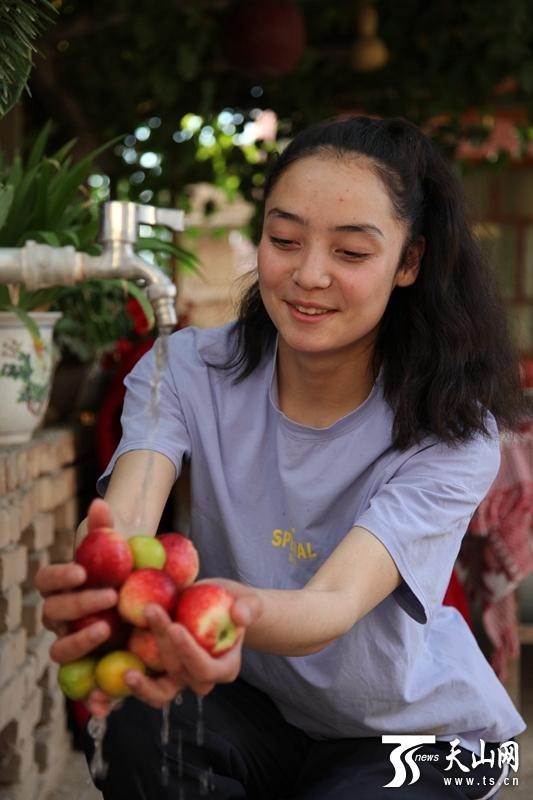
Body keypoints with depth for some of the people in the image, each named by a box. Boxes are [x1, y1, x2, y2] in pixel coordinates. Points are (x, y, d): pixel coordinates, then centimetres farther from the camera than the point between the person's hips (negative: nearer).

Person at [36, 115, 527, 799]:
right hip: (252, 703, 1)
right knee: (143, 729, -30)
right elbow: (123, 520, -31)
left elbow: (337, 604, -35)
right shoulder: (189, 371, -12)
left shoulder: (453, 431, -20)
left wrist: (240, 611, -59)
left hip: (412, 733, 0)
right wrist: (96, 587, -56)